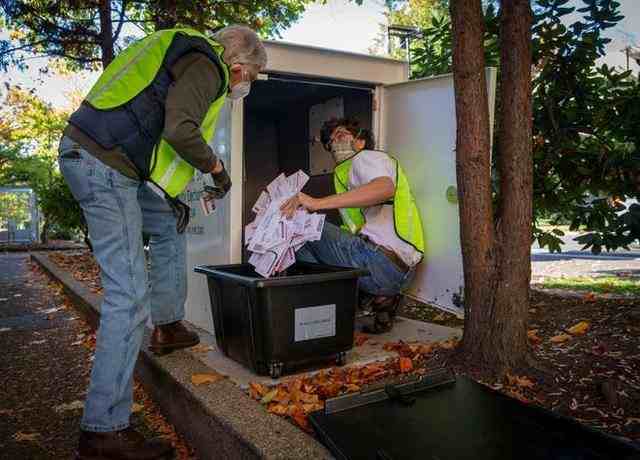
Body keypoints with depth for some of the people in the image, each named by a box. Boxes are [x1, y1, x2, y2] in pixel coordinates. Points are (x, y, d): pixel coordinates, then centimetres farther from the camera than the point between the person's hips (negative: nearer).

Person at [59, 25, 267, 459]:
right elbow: (180, 131, -25)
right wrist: (215, 166, -5)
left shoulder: (190, 55, 22)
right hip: (103, 165, -10)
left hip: (103, 159, 10)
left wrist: (170, 196, 18)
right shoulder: (205, 65, -8)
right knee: (130, 294, -11)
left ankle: (167, 327, 33)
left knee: (171, 227, 26)